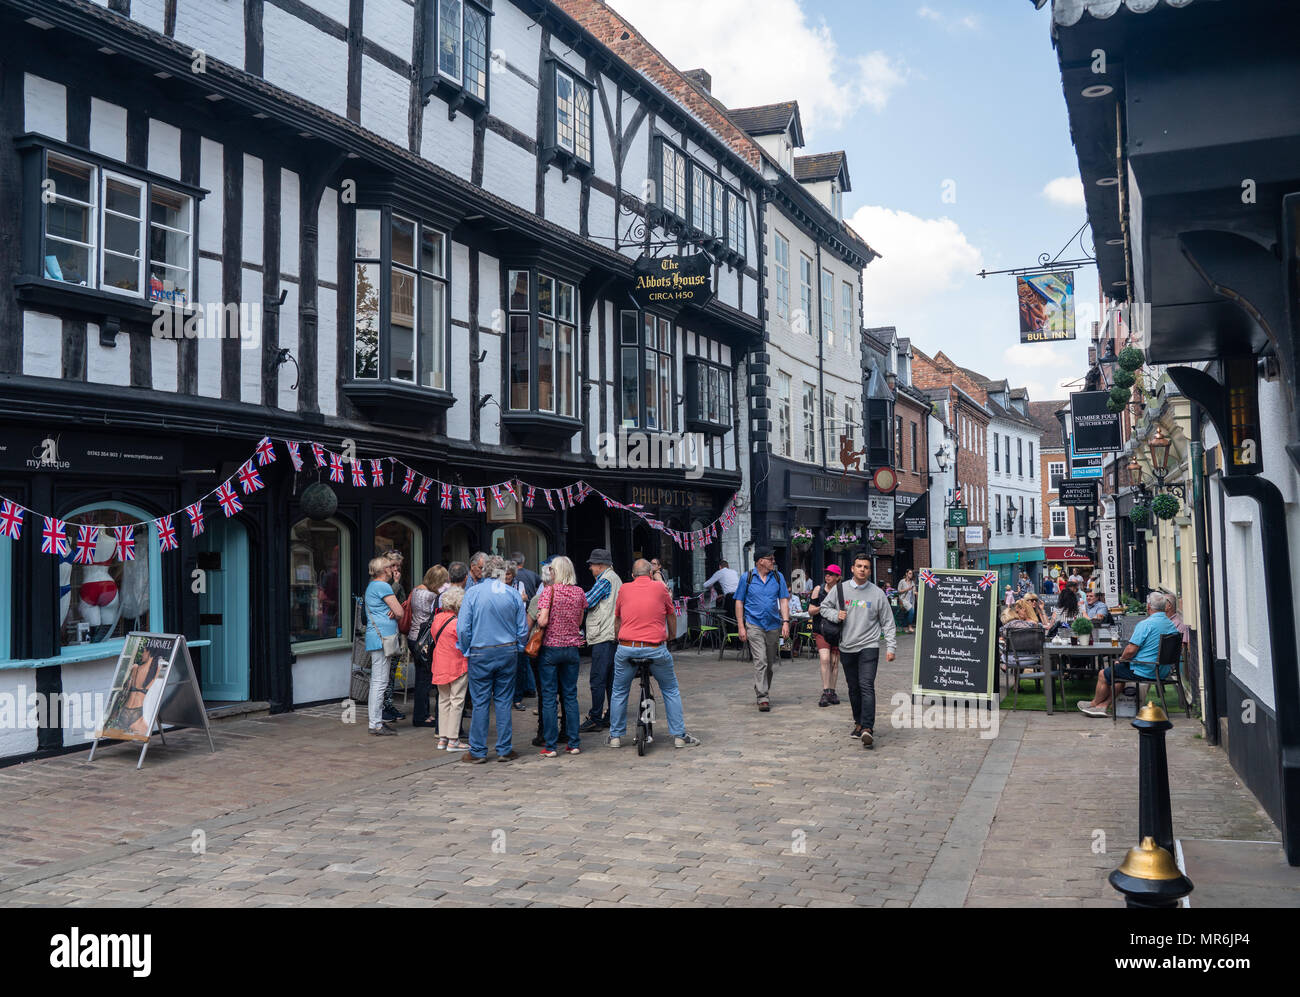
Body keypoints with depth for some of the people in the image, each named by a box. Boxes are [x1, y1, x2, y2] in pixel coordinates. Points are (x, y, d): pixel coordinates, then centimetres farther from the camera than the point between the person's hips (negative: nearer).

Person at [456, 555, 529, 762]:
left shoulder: (472, 593, -5)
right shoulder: (513, 595, 0)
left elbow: (463, 628, -7)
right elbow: (523, 629, 4)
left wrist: (466, 651, 6)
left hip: (480, 654, -2)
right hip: (507, 653, 2)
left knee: (480, 702, 3)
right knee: (504, 701, 8)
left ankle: (478, 751, 8)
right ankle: (504, 750, 12)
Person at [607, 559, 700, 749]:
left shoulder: (624, 589, 9)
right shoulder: (660, 588, 5)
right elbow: (671, 615, 18)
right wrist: (672, 636, 36)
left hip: (626, 649, 1)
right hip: (656, 648, -1)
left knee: (619, 692, 18)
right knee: (671, 691, 14)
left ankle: (615, 736, 21)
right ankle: (679, 736, 13)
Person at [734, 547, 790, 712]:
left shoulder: (778, 577, 6)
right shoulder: (747, 577, 0)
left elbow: (783, 600, 7)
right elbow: (739, 602, 2)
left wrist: (786, 622, -5)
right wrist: (741, 627, -3)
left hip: (774, 625, 3)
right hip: (754, 625, -3)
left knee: (772, 663, 10)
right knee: (760, 661, -12)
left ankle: (764, 691, 28)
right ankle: (762, 697, -10)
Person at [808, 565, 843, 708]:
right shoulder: (818, 589, 3)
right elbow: (810, 611, 4)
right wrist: (821, 607, -13)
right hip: (821, 630, -1)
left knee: (834, 662, 4)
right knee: (825, 659, -15)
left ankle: (832, 692, 16)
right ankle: (825, 693, -14)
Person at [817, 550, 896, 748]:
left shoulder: (877, 594, 1)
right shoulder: (839, 590, 4)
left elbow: (887, 622, 5)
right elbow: (824, 607, 17)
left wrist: (891, 647, -1)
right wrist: (836, 614, -4)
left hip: (869, 646, -3)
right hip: (847, 648, 3)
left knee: (867, 686, -15)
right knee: (853, 688, 12)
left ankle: (867, 728, -20)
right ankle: (858, 722, 27)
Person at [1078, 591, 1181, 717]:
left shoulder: (1145, 624, -21)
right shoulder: (1172, 625, 5)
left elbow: (1131, 650, -22)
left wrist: (1121, 659, 0)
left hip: (1144, 672, -8)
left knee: (1104, 674, 11)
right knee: (1120, 673, 27)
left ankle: (1094, 705, 30)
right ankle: (1102, 706, 23)